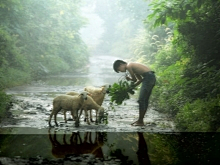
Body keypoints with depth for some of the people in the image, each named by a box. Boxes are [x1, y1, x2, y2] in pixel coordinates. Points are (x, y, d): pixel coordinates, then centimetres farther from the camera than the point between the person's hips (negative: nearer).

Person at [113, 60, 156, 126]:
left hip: (148, 77, -10)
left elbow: (134, 79, -2)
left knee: (141, 100, -6)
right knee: (145, 100, 14)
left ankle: (140, 121, -2)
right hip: (152, 77, 10)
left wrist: (129, 78, 18)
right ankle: (140, 120, 21)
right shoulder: (132, 66, 23)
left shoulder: (128, 66, -5)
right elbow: (140, 79, 24)